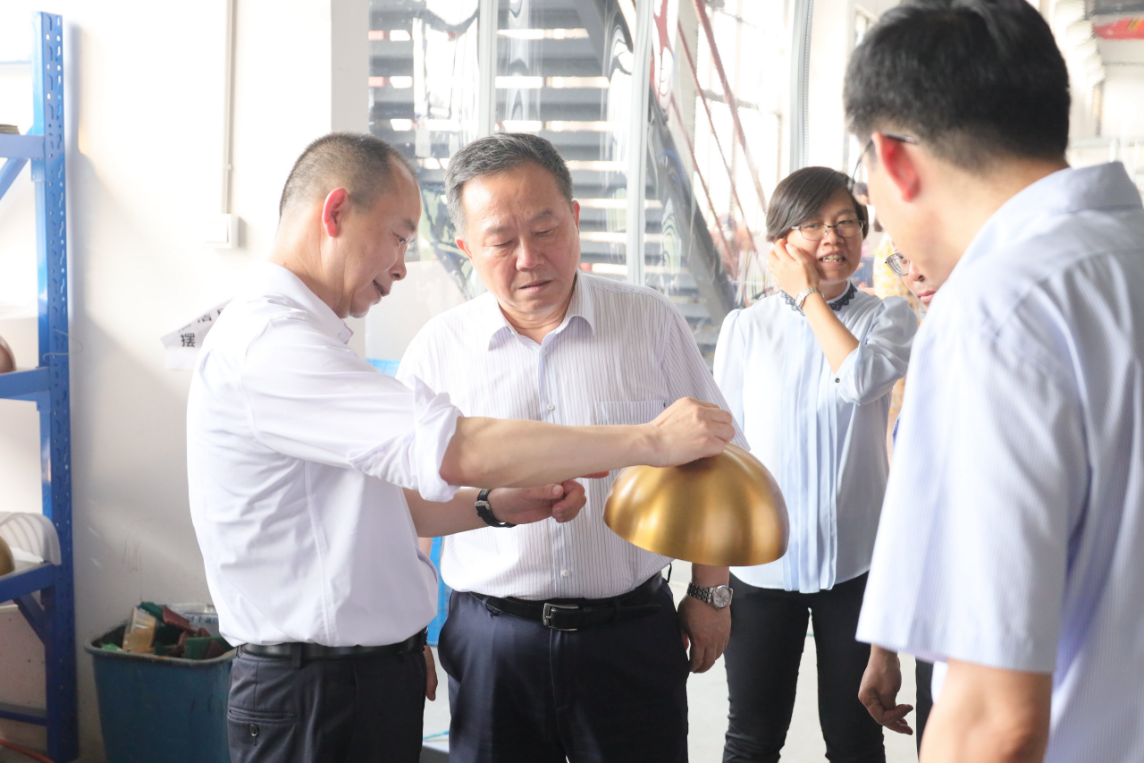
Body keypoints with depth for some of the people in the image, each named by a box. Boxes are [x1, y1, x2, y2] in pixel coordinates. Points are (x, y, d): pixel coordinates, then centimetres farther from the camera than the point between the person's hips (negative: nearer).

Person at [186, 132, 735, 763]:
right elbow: (456, 450, -29)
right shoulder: (269, 342, -20)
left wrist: (497, 508, 4)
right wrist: (651, 440, -24)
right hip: (317, 706, -10)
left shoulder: (296, 336, 16)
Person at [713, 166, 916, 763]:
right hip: (761, 561, 1)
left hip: (856, 562, 0)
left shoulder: (890, 317, 1)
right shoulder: (746, 327, 2)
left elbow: (863, 378, -22)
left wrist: (809, 295, -12)